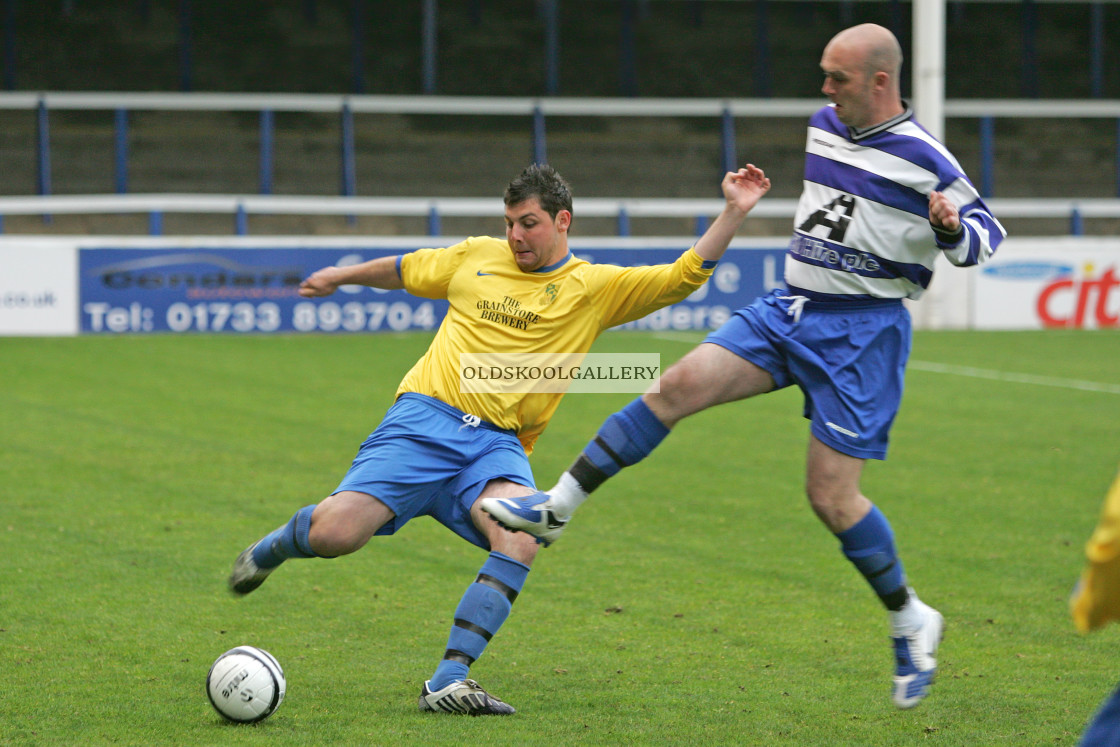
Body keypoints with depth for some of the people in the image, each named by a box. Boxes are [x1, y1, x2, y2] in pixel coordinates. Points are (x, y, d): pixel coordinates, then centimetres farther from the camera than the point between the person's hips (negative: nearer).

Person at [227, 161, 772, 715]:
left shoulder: (594, 287, 7)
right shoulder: (477, 256, 13)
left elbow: (684, 276, 0)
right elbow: (407, 270, 31)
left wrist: (733, 212, -11)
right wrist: (341, 276, 43)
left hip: (496, 446, 0)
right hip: (423, 419, 0)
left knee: (521, 538, -32)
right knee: (334, 533, -18)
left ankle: (449, 681, -29)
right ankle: (277, 545, 21)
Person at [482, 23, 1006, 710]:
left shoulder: (925, 162, -13)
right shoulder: (824, 127, 7)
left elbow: (986, 234, -4)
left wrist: (952, 228, -25)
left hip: (862, 333, -6)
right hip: (788, 313, 6)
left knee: (832, 497, -9)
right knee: (679, 384, -12)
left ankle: (912, 622, 12)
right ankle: (557, 508, -9)